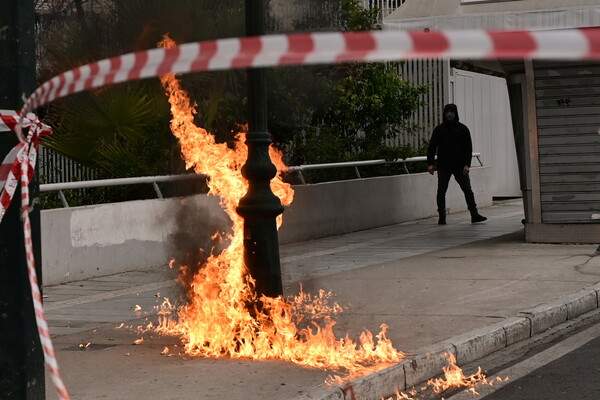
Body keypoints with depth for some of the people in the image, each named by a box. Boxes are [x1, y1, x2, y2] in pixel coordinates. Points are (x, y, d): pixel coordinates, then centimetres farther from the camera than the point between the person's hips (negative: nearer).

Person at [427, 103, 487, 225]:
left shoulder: (463, 129, 6)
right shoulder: (439, 129, 6)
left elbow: (468, 148, 5)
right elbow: (432, 147, 6)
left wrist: (467, 164, -6)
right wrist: (430, 163, -4)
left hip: (460, 166, 0)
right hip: (443, 167, 0)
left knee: (468, 190, -2)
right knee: (441, 191, 0)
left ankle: (474, 215, 3)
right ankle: (442, 217, 7)